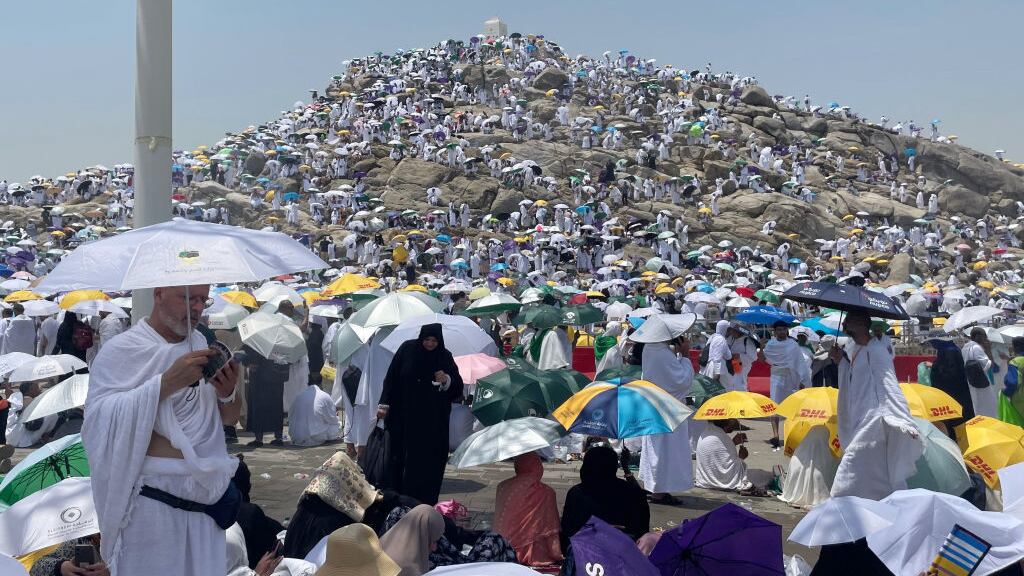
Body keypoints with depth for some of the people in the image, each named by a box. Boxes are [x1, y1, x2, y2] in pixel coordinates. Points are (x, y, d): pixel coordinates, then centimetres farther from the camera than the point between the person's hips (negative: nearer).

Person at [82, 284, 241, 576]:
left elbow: (228, 418, 14)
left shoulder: (201, 346, 9)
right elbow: (99, 419, -19)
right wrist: (167, 382, -25)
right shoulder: (121, 350, -7)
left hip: (205, 495, 5)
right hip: (151, 502, -5)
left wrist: (227, 394, -9)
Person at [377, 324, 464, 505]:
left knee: (429, 461, 0)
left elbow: (458, 387, 2)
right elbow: (391, 377, 2)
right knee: (399, 457, 2)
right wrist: (384, 404, -1)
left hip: (433, 420, 0)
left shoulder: (445, 357, 0)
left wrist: (447, 380, -19)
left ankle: (425, 502, 7)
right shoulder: (407, 349, -2)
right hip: (403, 416, 0)